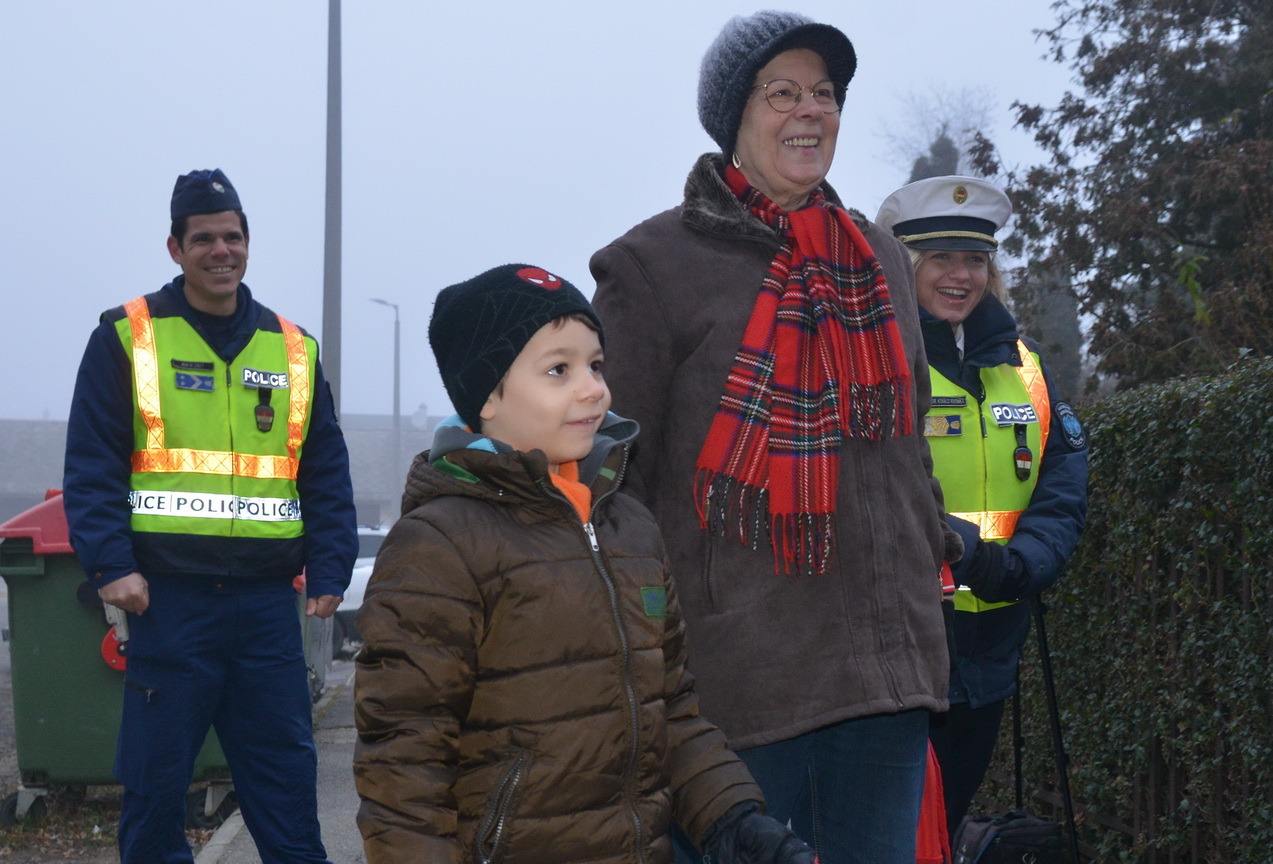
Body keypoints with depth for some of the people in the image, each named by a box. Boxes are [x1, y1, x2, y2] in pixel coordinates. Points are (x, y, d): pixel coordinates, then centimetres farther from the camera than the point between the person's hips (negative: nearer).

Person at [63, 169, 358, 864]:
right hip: (168, 597, -3)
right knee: (155, 781, 4)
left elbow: (326, 476, 12)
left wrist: (328, 572, 1)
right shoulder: (127, 339, 1)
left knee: (286, 774, 7)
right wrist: (111, 564, -15)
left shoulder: (294, 350, 11)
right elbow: (92, 467, -4)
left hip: (268, 599, 3)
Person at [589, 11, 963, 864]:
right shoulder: (655, 264, -3)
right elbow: (609, 477, -4)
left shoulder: (882, 257, 16)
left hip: (888, 664, 6)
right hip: (738, 679, -5)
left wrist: (936, 550, 20)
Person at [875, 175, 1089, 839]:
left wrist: (1021, 564, -16)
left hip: (985, 652, 6)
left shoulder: (1022, 367, 11)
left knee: (948, 815, 18)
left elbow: (1063, 494, 4)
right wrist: (965, 550, -29)